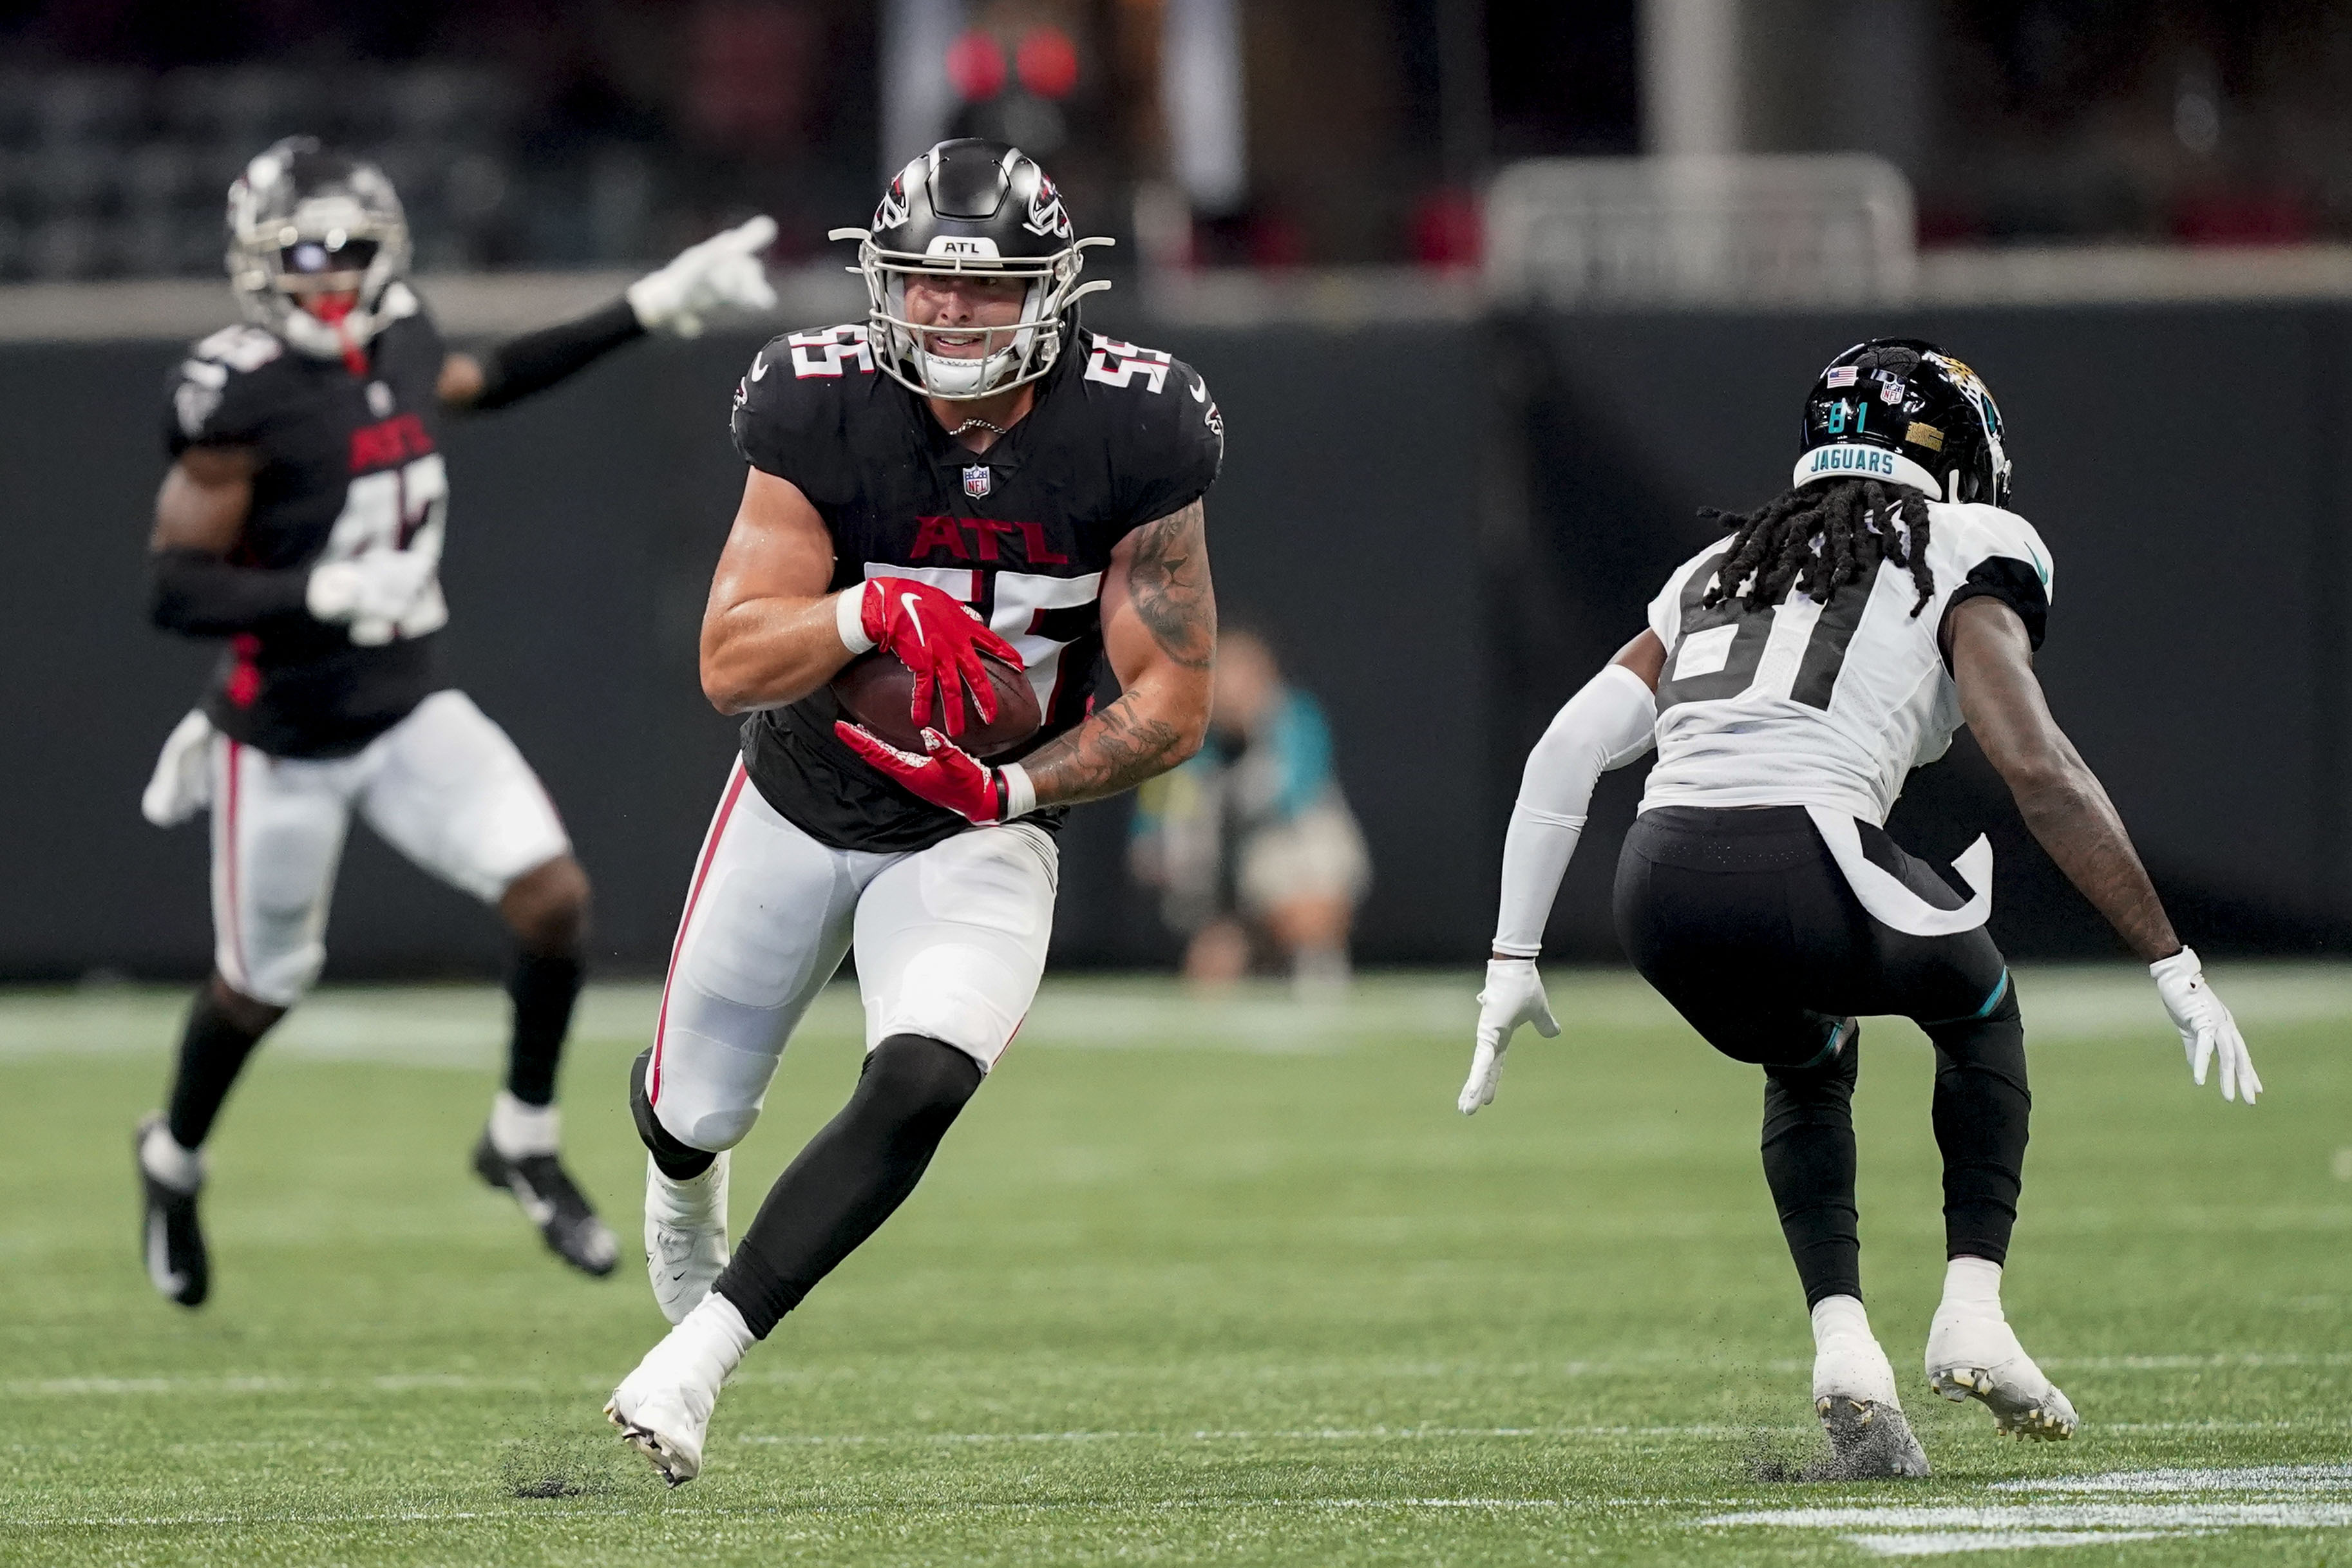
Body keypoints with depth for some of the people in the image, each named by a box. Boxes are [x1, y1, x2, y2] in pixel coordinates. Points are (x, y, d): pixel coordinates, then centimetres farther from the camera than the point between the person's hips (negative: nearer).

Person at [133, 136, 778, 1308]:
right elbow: (175, 589, -22)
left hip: (410, 715, 5)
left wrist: (655, 308, 19)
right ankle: (175, 1157, 44)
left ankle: (523, 1142, 12)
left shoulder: (396, 347, -2)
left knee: (553, 897, -11)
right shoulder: (239, 397, -22)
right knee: (259, 985, 12)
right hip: (285, 746, -5)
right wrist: (328, 591, -35)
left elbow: (490, 380, 23)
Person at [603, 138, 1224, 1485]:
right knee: (697, 1109, 15)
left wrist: (1009, 791, -25)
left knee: (921, 1085, -27)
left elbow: (1172, 705, -13)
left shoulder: (1134, 438, -18)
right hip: (801, 805, 1)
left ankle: (694, 1363, -18)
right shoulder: (822, 412, -19)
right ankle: (686, 1191, 56)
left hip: (982, 833, -1)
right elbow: (730, 663, -20)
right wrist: (872, 614, -38)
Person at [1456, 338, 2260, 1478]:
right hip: (1802, 866, -5)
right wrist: (2173, 966, 3)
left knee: (1808, 1066, 34)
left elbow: (1565, 753, 22)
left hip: (1659, 884, 5)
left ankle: (1842, 1343, 15)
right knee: (1978, 1004, 28)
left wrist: (1514, 958, 25)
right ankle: (1971, 1308, 17)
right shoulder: (1960, 557, 13)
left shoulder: (1721, 571, 29)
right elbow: (2036, 768, 0)